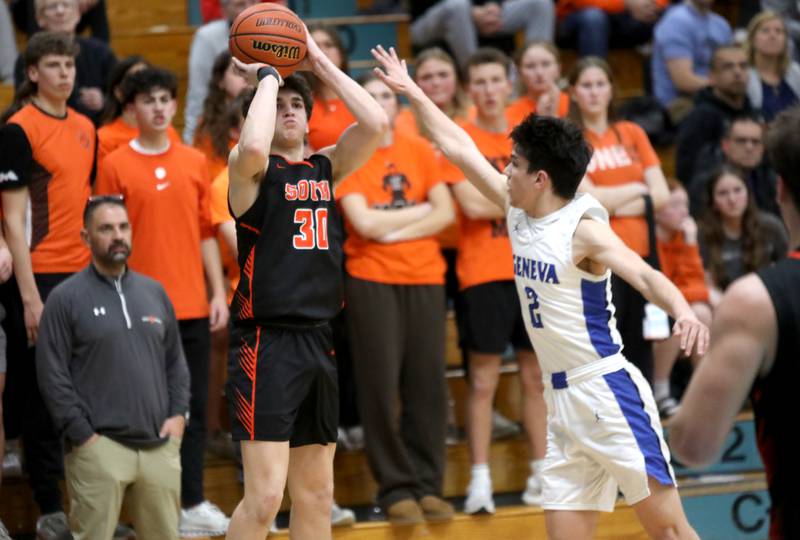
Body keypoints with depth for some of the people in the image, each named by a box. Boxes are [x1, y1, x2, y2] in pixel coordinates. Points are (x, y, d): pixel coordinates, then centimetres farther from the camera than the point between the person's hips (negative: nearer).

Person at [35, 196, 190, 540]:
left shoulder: (153, 292, 15)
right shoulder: (66, 298, -1)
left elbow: (176, 360, 20)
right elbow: (52, 373, -5)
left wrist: (179, 413, 6)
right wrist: (82, 433, -10)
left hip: (159, 443, 5)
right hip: (100, 446, -5)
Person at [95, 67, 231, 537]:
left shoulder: (194, 162, 9)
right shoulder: (116, 166, -3)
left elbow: (206, 231, 12)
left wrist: (218, 292, 7)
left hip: (193, 305, 4)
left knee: (195, 406, 5)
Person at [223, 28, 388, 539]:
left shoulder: (327, 167, 13)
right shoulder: (252, 169, -3)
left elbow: (376, 124, -2)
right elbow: (253, 146, -27)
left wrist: (322, 64, 1)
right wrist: (266, 76, -13)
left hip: (321, 342, 7)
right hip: (268, 343, -6)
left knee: (317, 494, 11)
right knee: (265, 496, -12)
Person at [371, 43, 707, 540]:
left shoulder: (583, 228, -13)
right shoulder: (519, 214, 8)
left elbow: (644, 275, -28)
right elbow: (462, 150, 17)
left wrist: (683, 311, -48)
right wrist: (412, 93, 25)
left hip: (609, 392, -8)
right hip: (562, 401, 8)